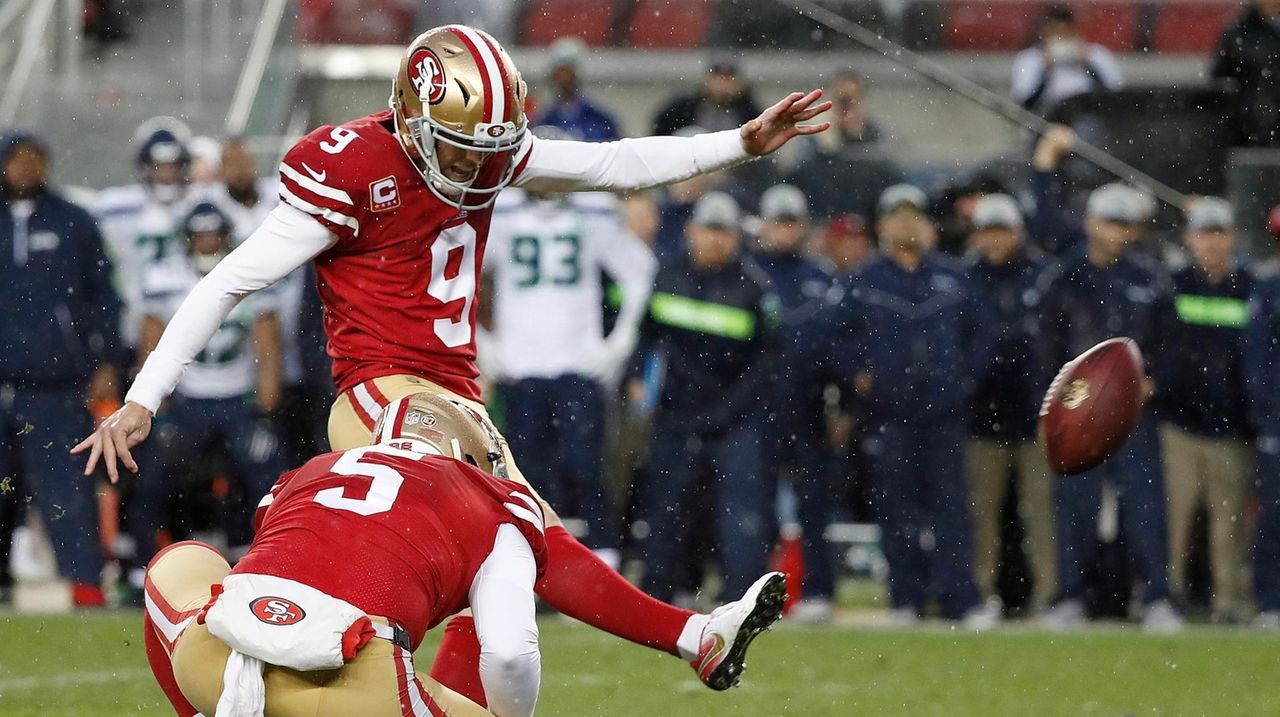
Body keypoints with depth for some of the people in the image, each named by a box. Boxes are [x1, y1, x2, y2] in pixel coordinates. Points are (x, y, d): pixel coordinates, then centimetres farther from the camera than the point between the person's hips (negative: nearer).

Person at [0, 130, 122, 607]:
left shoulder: (74, 225, 9)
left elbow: (103, 297, 11)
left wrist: (106, 365, 4)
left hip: (55, 386, -1)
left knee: (67, 489, -8)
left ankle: (86, 582, -9)